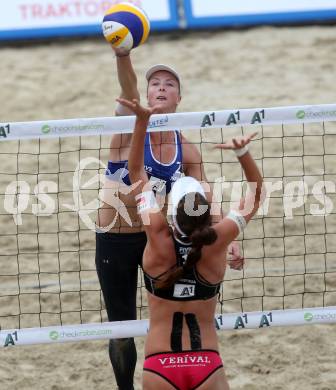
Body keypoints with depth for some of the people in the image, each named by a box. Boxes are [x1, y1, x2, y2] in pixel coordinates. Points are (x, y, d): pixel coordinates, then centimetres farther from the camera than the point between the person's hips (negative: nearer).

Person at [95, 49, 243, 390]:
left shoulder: (186, 151, 1)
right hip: (113, 241, -2)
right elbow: (128, 88, -31)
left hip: (158, 237, 2)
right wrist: (122, 55, -51)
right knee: (121, 330, 5)